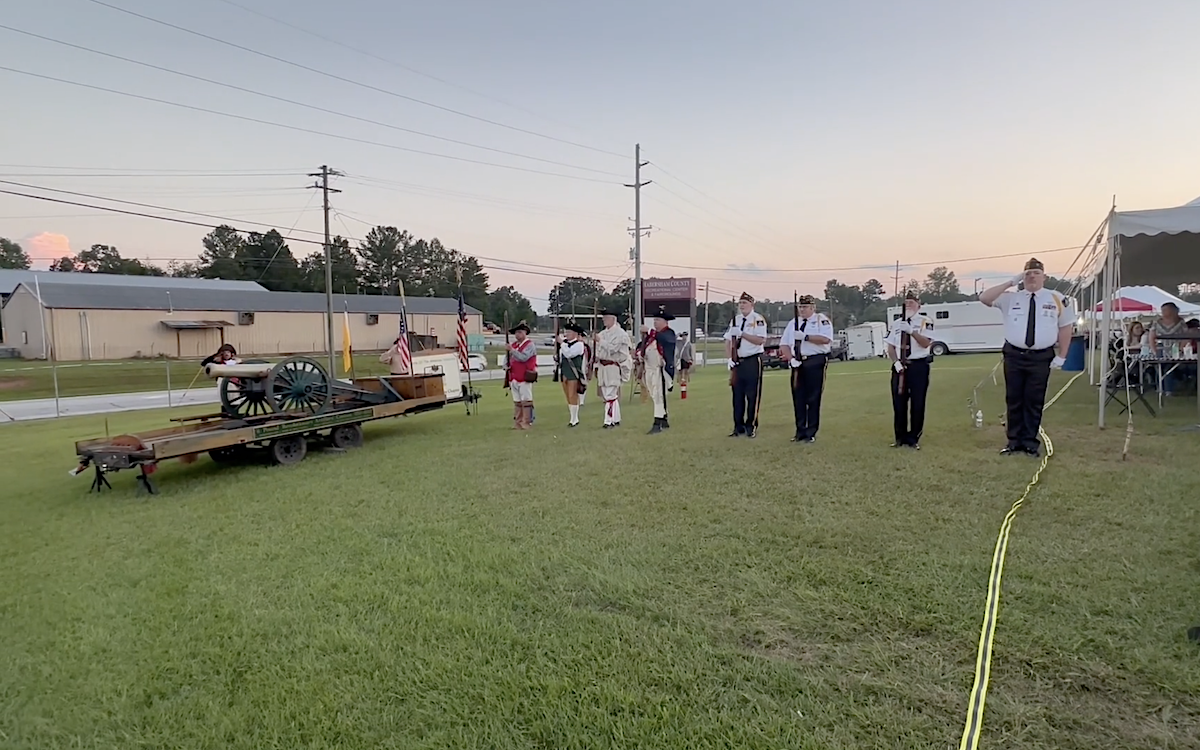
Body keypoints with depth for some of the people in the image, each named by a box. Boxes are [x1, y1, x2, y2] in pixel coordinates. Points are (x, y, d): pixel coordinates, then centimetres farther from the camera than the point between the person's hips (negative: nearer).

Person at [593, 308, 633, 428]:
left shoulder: (620, 333, -6)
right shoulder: (602, 333, 17)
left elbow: (612, 348, -16)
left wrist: (600, 341, -15)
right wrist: (596, 366, 13)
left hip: (613, 366, -8)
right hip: (602, 366, 8)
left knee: (610, 395, -11)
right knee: (605, 394, 11)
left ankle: (609, 421, -10)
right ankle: (616, 419, 20)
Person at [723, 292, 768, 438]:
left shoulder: (758, 320, -6)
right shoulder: (734, 320, 12)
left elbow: (760, 340, -18)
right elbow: (728, 341, 11)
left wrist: (741, 333, -19)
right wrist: (730, 359, -1)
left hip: (753, 361, -6)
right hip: (737, 362, 6)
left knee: (753, 395, -2)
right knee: (737, 395, 8)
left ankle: (751, 426, 7)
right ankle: (738, 426, 16)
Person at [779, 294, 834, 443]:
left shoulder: (821, 320, 0)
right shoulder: (793, 323, 14)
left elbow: (826, 339, -16)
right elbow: (784, 344, 10)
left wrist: (805, 337, -19)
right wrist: (790, 359, -5)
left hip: (815, 362, -5)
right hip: (797, 363, 5)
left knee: (813, 398, -1)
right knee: (798, 398, 7)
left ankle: (811, 433, 7)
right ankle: (800, 432, 16)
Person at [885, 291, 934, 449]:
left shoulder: (925, 321, -1)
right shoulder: (896, 323, 11)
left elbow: (926, 343, -15)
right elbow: (890, 347, 9)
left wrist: (911, 331, -27)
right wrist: (896, 362, -6)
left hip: (919, 366, -3)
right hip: (900, 366, 4)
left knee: (917, 403, 0)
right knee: (898, 403, 6)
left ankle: (914, 439, 11)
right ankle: (900, 437, 18)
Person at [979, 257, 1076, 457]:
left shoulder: (1057, 299, 0)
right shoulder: (1010, 298, 2)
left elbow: (1066, 327, 4)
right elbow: (984, 298, -9)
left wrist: (1061, 356, 0)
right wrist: (1010, 282, -12)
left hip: (1041, 357, -1)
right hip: (1014, 355, 1)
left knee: (1034, 401, 6)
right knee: (1014, 399, 7)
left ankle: (1030, 441, 18)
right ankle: (1014, 441, 17)